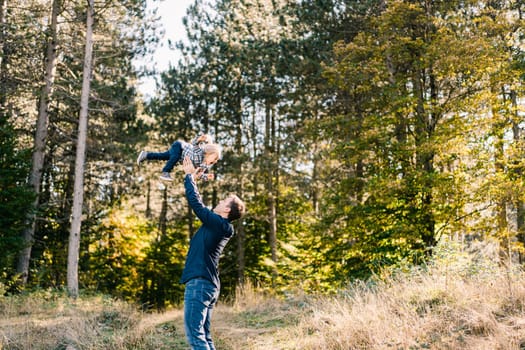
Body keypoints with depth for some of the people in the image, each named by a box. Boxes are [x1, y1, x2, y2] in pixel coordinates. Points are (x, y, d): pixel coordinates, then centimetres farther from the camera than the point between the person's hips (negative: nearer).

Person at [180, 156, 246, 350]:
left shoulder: (217, 223, -10)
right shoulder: (217, 225, 16)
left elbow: (196, 202, -10)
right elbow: (199, 206, 28)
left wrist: (189, 175, 3)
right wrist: (192, 177, 29)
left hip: (199, 283, -10)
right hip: (208, 284, 10)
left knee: (194, 333, -12)